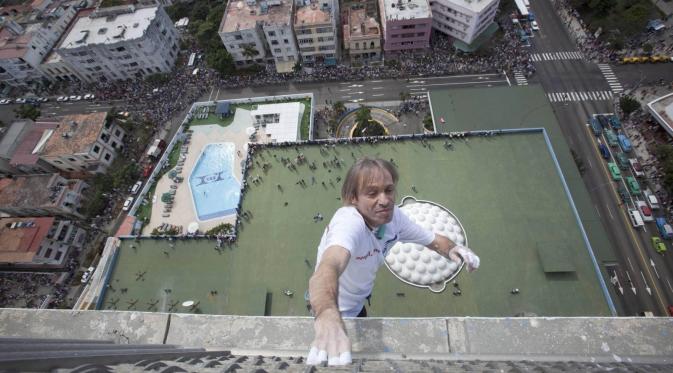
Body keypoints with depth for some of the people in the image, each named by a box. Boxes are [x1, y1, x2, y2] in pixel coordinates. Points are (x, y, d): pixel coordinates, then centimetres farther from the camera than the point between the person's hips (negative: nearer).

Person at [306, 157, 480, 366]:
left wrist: (452, 249, -28)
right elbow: (328, 267, -61)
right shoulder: (349, 222, -41)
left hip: (358, 305, 6)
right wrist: (328, 318, -82)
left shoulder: (393, 216, -18)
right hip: (337, 312, -6)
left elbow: (433, 240, -4)